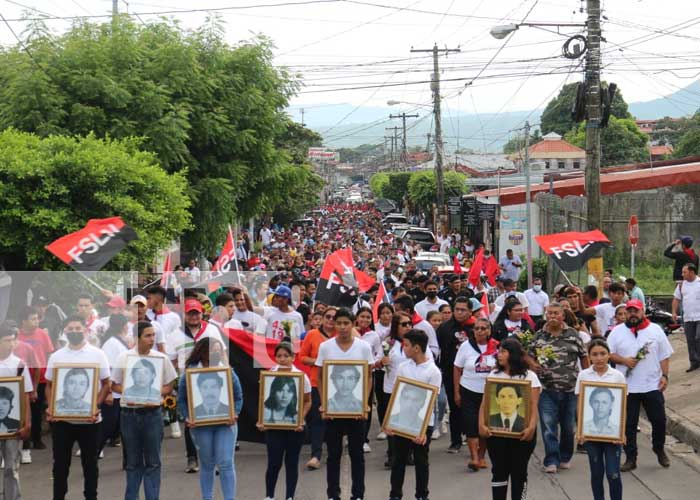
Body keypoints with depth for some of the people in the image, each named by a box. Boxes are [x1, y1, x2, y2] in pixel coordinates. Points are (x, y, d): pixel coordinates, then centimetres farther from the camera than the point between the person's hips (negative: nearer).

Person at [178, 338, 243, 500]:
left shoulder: (228, 371, 3)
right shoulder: (190, 372, -2)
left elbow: (238, 397, 7)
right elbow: (182, 399, 1)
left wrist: (234, 414, -8)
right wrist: (187, 418, -12)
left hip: (225, 424, 1)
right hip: (201, 425, 0)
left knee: (226, 463, -6)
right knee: (207, 465, 9)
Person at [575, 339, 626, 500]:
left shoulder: (618, 376, -1)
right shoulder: (583, 376, 0)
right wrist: (580, 431, -5)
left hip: (612, 432, -1)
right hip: (590, 432, 1)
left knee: (613, 473, -4)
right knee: (596, 473, 10)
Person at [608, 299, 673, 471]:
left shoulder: (655, 330, 3)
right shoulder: (617, 331, 2)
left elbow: (664, 355, 5)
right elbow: (608, 353, 2)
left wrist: (664, 376, -3)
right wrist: (623, 360, -14)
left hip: (652, 385, 0)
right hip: (627, 387, 0)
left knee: (659, 420, 5)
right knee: (628, 424, 3)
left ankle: (659, 450, 30)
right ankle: (630, 458, 13)